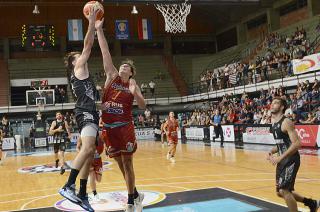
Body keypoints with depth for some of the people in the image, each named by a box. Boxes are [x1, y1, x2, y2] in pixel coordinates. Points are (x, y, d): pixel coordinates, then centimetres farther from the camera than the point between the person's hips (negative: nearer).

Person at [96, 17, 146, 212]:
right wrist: (99, 29, -3)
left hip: (125, 127, -3)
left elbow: (143, 106, -3)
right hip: (109, 127, 3)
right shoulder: (112, 75, 6)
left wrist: (134, 93, -20)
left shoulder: (132, 84, 2)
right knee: (121, 163, 11)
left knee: (127, 162, -1)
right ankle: (136, 195, 28)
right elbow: (105, 52, 0)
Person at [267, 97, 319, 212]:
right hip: (282, 160, 9)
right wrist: (272, 152, 4)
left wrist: (280, 157, -26)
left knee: (284, 191, -12)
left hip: (291, 160, -9)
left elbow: (297, 143, -24)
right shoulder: (273, 122, 10)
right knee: (280, 192, 14)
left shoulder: (286, 122, -17)